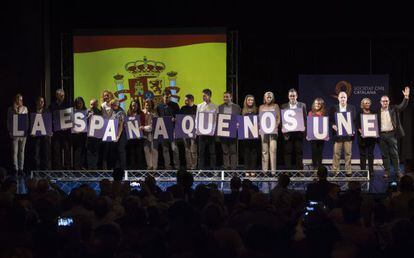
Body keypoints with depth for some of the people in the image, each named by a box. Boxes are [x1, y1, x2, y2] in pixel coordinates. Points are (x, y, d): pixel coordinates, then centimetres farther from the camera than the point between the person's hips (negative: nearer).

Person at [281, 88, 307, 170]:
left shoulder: (302, 105, 8)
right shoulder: (284, 106, 8)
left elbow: (305, 119, 4)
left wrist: (303, 131, -6)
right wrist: (284, 132, -7)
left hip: (298, 133, 0)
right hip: (288, 133, 0)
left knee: (299, 152, 2)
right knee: (288, 152, 1)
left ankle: (300, 170, 7)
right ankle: (288, 170, 5)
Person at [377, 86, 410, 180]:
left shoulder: (393, 109, 6)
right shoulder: (377, 112, 5)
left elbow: (402, 106, -3)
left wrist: (406, 97, -18)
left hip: (391, 134, 0)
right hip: (382, 135, 1)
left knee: (394, 153, 1)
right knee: (385, 154, 4)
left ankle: (397, 171, 5)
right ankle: (387, 171, 10)